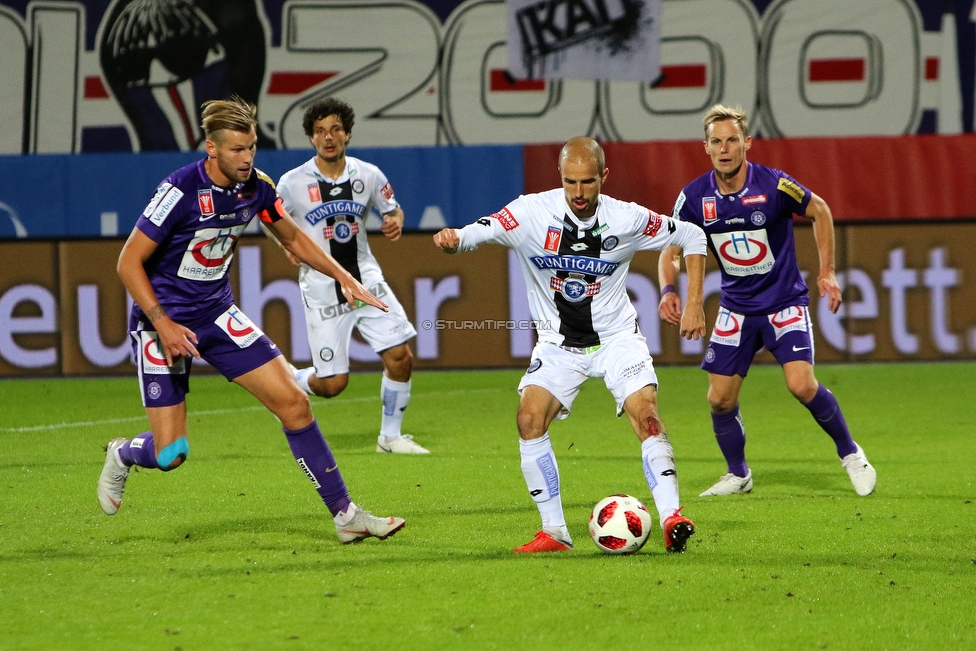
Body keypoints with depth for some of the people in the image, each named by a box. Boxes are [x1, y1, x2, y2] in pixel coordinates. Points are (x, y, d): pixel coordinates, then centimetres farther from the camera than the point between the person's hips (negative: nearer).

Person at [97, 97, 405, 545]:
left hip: (218, 314, 6)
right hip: (163, 321, -5)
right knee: (170, 454, -8)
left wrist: (343, 277, 6)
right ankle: (122, 456, 30)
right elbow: (129, 262, -17)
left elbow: (292, 238, 16)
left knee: (293, 402, -7)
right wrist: (164, 324, -23)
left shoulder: (256, 187, -4)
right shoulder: (181, 190, -23)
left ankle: (345, 515, 2)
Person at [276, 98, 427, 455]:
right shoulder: (293, 182, -9)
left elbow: (392, 208, 16)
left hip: (366, 280, 3)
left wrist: (395, 222, -7)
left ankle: (390, 436, 12)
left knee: (400, 357, -8)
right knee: (333, 383, -4)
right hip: (322, 289, -3)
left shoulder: (368, 175, 0)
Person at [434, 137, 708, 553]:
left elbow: (692, 237, 2)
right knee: (529, 419, -17)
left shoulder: (627, 219, -12)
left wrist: (694, 305, -3)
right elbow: (477, 233, -24)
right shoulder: (532, 213, -14)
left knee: (646, 414, -22)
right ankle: (554, 532, -8)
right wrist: (452, 239, -48)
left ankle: (672, 518, -19)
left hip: (616, 337, -1)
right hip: (557, 343, 1)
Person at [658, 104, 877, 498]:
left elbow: (819, 211, 1)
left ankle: (850, 454, 4)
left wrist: (827, 272, -3)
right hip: (736, 308, 3)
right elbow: (671, 250, 3)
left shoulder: (773, 185, -17)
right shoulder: (695, 196, -9)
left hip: (784, 302, -3)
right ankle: (738, 475, 24)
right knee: (720, 399, -1)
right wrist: (669, 290, -17)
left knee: (802, 385, -20)